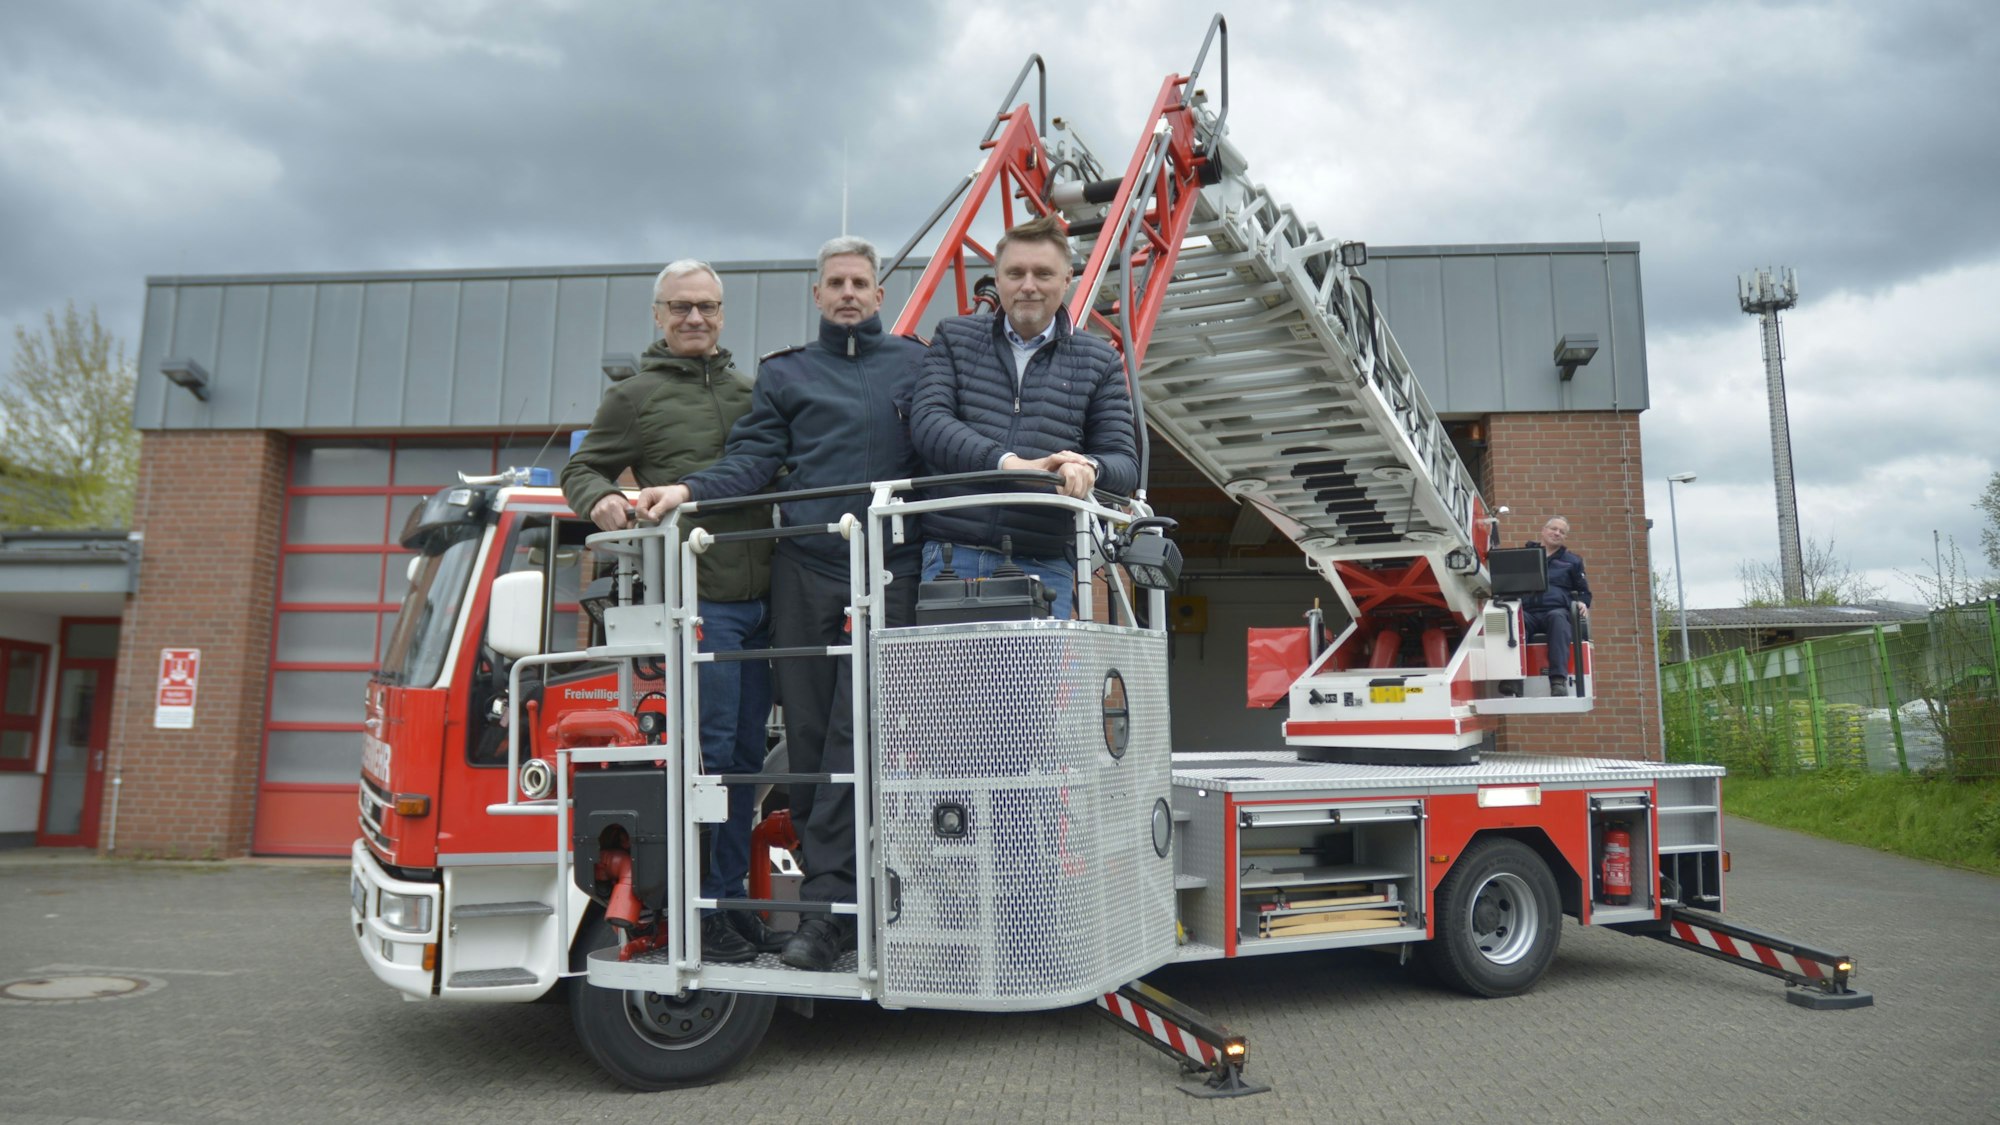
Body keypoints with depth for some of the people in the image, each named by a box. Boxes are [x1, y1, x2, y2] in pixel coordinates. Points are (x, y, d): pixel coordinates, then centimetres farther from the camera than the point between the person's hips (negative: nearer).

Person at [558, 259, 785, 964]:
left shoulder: (751, 391, 19)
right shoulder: (635, 395, 5)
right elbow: (580, 470, 7)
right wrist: (600, 500, -14)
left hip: (759, 601, 5)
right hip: (694, 601, -5)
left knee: (745, 758, 9)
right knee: (707, 753, -6)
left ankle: (733, 905, 20)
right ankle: (697, 913, 7)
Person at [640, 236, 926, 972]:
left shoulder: (915, 366, 15)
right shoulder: (784, 373, 17)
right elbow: (753, 460, 7)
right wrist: (687, 491, -10)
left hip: (887, 572, -2)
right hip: (803, 572, 2)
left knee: (854, 736, -9)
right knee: (808, 733, 2)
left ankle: (827, 906, -8)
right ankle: (834, 891, 12)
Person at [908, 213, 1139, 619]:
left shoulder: (1100, 363, 12)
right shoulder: (954, 339, 12)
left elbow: (1125, 462, 7)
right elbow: (928, 421, -3)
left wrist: (1089, 466, -19)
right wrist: (1007, 462, -19)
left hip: (1045, 566, 0)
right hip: (952, 558, 0)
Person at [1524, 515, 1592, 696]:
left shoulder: (1572, 561, 26)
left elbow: (1584, 591, 25)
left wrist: (1583, 603, 1)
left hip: (1558, 611, 0)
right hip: (1529, 612, 0)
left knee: (1557, 618, -40)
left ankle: (1558, 680, -50)